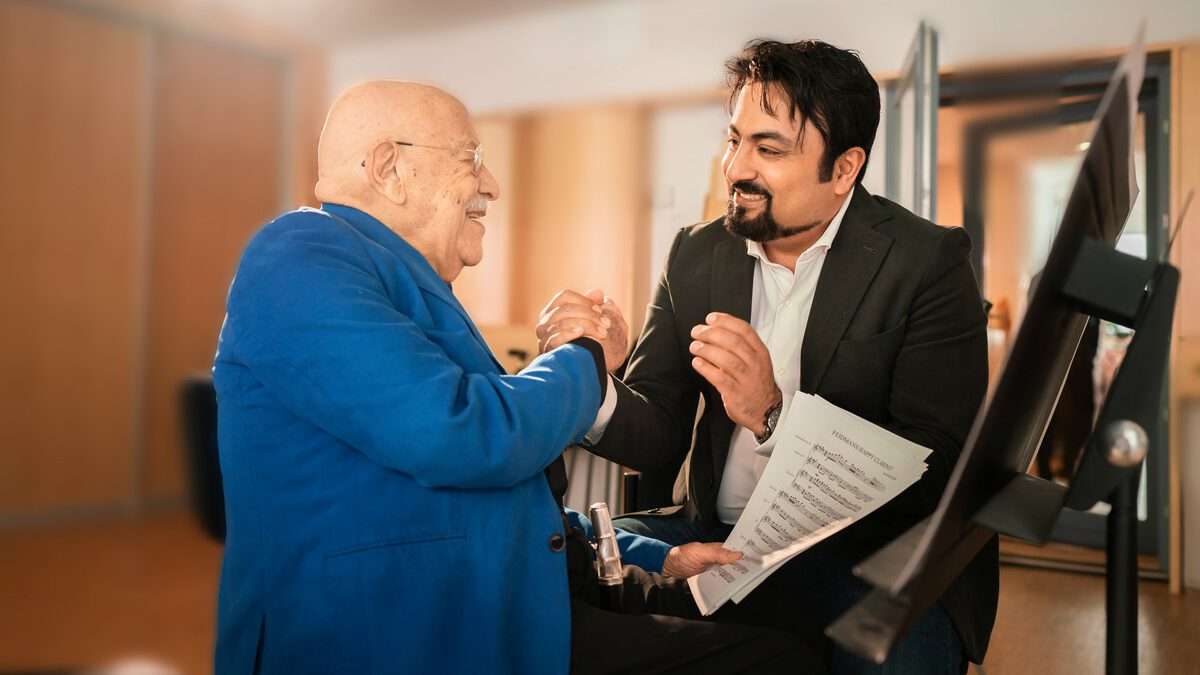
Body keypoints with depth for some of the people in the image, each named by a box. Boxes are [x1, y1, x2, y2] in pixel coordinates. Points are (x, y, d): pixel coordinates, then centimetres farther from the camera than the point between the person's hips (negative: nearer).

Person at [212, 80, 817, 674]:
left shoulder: (404, 281, 19)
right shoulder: (301, 255, -10)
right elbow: (463, 437, -24)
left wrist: (656, 559, 15)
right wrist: (588, 358, -4)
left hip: (505, 616, 9)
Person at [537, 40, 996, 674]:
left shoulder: (928, 262, -10)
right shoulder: (696, 254, 3)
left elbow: (937, 471, -17)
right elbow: (658, 439, 2)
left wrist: (773, 413, -30)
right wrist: (592, 385, -20)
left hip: (875, 556, -4)